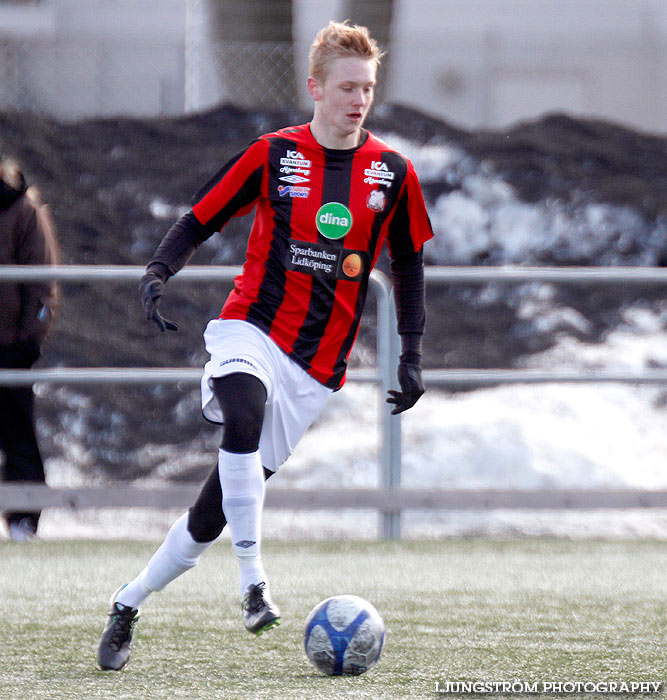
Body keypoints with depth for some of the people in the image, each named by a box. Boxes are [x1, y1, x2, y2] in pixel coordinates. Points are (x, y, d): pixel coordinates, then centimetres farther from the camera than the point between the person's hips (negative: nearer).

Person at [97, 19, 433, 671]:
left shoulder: (391, 173, 5)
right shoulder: (274, 153, 0)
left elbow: (408, 264, 17)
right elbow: (200, 219, 6)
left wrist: (412, 356, 11)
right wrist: (157, 272, -12)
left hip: (318, 364, 2)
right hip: (250, 329, -2)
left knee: (217, 508, 1)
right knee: (244, 416, -38)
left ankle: (128, 604, 17)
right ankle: (252, 583, -33)